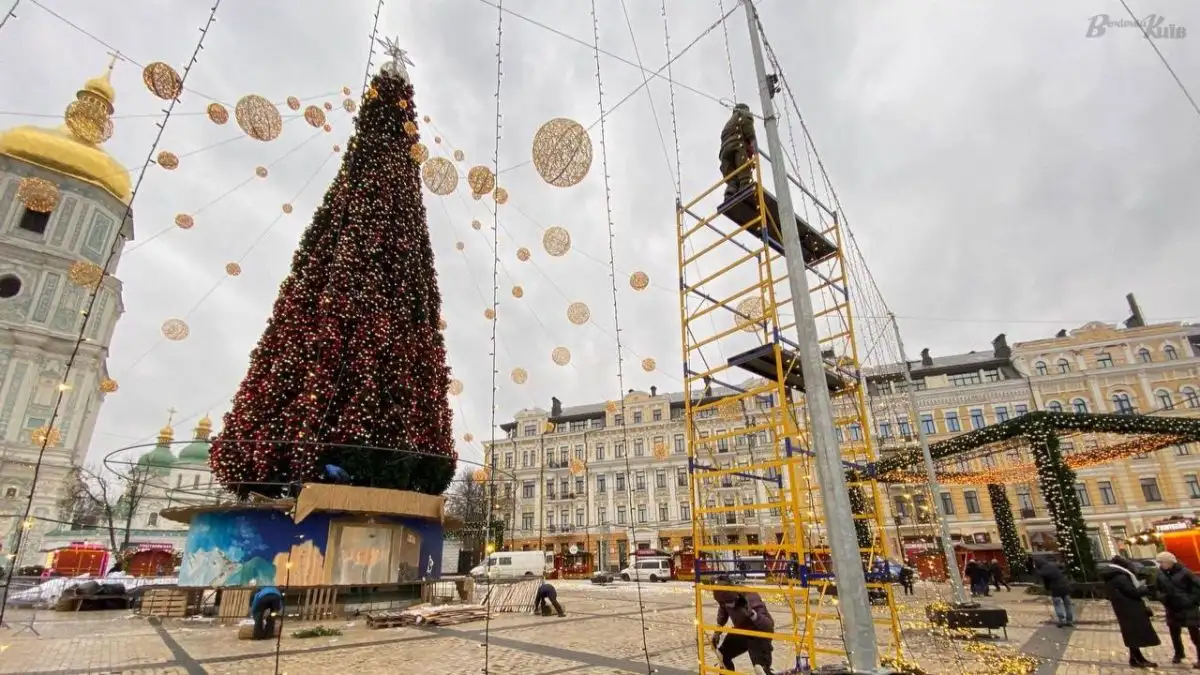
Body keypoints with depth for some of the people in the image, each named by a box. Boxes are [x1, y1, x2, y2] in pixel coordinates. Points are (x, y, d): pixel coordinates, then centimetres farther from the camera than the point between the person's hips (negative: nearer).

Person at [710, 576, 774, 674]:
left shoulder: (751, 599, -37)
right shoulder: (727, 598, -18)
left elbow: (769, 625, -38)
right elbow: (723, 611, 7)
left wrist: (752, 614, -53)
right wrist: (717, 632, 3)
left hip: (759, 634, -7)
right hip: (741, 631, 7)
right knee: (721, 654, 12)